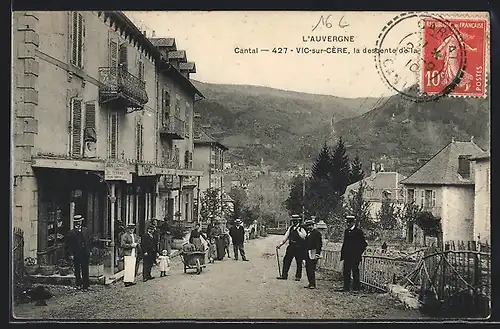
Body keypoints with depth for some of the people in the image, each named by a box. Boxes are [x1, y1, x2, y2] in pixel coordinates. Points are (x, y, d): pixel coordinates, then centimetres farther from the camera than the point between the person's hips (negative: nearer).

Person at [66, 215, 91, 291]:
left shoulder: (85, 230, 6)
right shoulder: (71, 233, -5)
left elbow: (89, 241, 10)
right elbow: (69, 245, -5)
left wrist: (89, 250, 5)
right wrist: (71, 254, -10)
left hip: (85, 254, 2)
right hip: (76, 255, -2)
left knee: (85, 270, 2)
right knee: (77, 270, 11)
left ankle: (85, 286, 5)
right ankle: (78, 284, 25)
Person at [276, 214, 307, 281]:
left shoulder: (301, 229, -4)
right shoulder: (290, 228, 11)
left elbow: (304, 237, -21)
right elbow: (286, 237, 12)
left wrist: (297, 230, -24)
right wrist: (280, 244, 5)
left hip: (299, 248, -4)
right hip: (291, 247, 5)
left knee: (299, 263, 2)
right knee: (286, 260, 2)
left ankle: (298, 276, 15)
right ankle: (284, 275, 9)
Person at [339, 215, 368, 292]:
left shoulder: (358, 231, -6)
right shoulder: (346, 231, 13)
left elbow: (364, 244, -5)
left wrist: (359, 253, -7)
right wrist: (342, 253, 11)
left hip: (355, 256, -6)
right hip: (347, 256, 6)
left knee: (355, 271, 1)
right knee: (346, 271, 5)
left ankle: (356, 287, 10)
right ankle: (346, 287, 10)